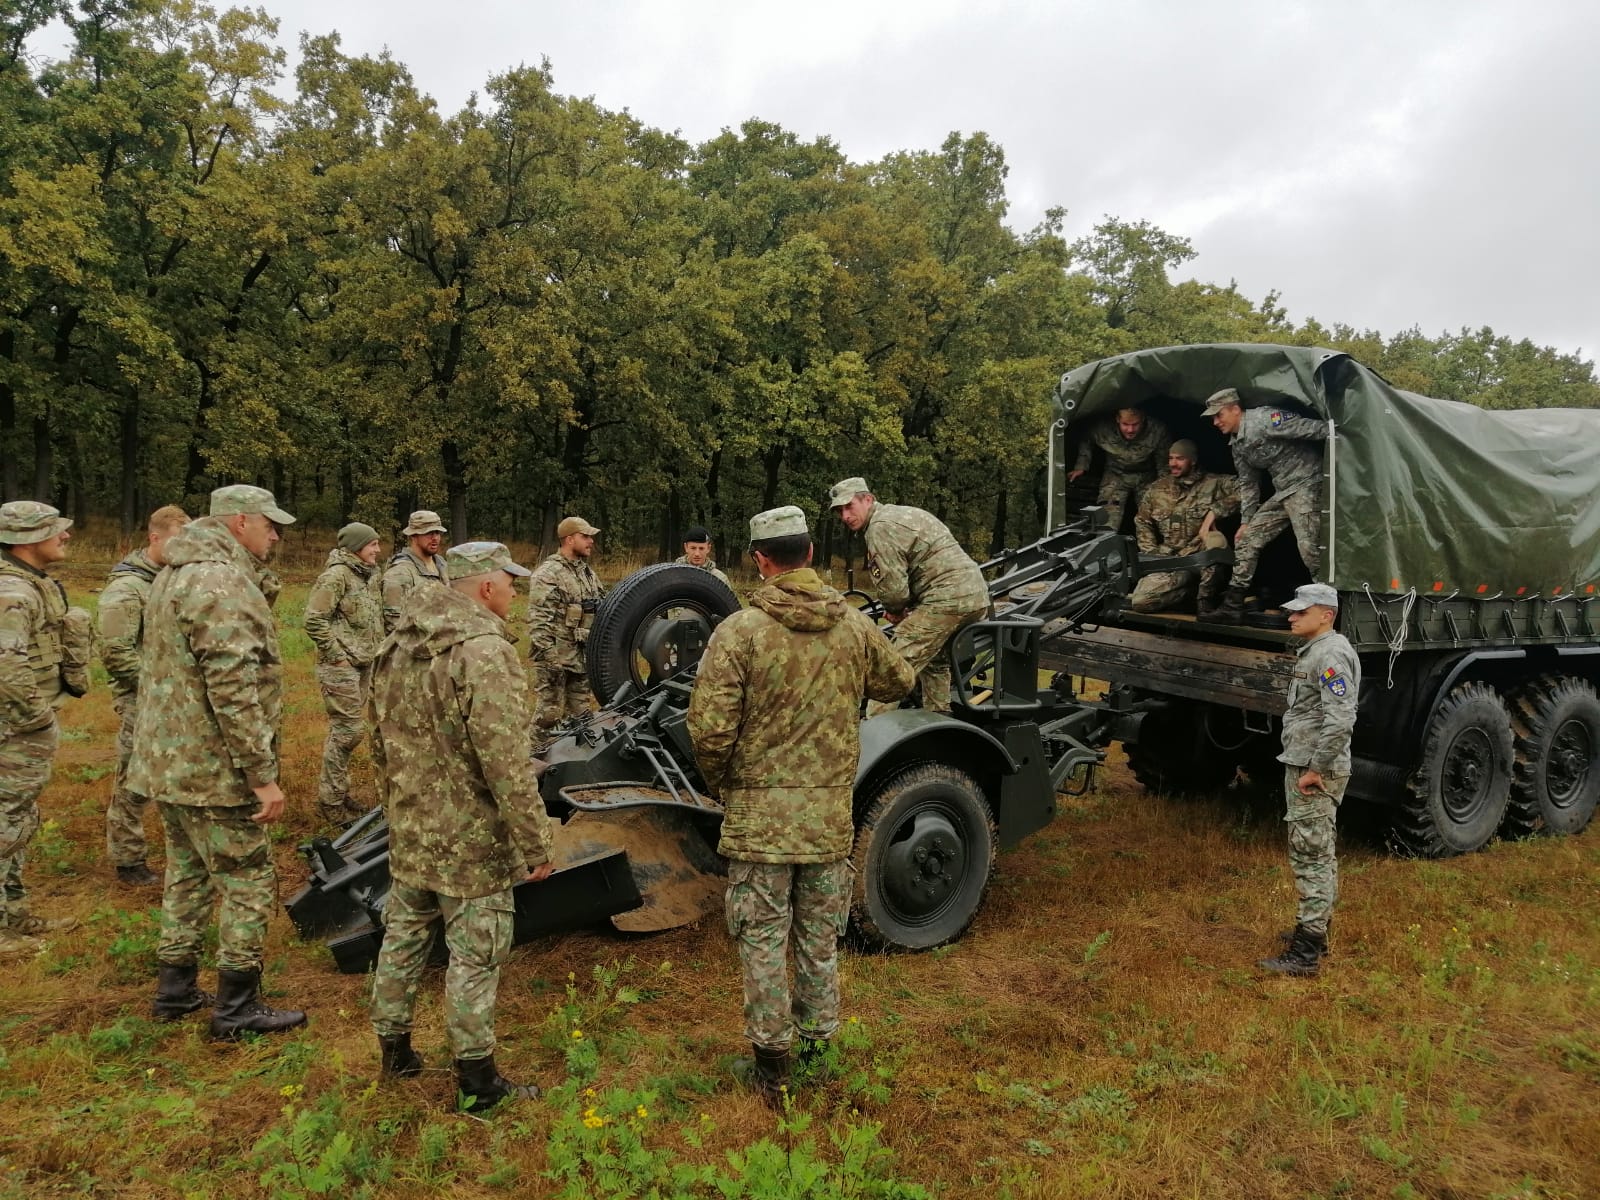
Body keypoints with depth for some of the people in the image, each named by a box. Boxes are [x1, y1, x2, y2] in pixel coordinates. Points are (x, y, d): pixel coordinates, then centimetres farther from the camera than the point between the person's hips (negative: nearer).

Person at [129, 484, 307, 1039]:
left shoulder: (175, 575, 13)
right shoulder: (221, 584, -22)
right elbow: (233, 691, -27)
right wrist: (263, 775, -23)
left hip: (169, 763, 10)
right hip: (213, 771, -10)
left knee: (189, 874, 21)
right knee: (249, 882, 2)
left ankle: (174, 990, 33)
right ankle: (236, 1009, 12)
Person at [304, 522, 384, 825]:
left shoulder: (370, 575, 12)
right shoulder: (336, 575, -15)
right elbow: (314, 621, -19)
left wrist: (376, 652, 14)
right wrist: (337, 654, -16)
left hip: (364, 663, 9)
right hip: (341, 666, -9)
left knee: (348, 729, 15)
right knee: (347, 730, -6)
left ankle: (339, 793, 26)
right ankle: (331, 801, 6)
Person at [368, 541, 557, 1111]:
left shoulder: (398, 645, 5)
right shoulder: (485, 651, -23)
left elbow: (381, 740, 15)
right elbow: (506, 764, -26)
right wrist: (534, 842, -18)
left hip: (409, 833, 8)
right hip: (470, 840, -8)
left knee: (403, 936, 21)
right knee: (475, 956, 4)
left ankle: (393, 1048, 38)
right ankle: (476, 1080, 17)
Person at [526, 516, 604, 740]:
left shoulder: (588, 572, 14)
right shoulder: (548, 573, -13)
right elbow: (539, 621, -18)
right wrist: (548, 658, -22)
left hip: (583, 657, 8)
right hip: (557, 657, -8)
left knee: (580, 714, 14)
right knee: (549, 712, -1)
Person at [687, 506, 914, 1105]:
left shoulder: (739, 630, -14)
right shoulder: (856, 627, -2)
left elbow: (709, 729, -17)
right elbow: (900, 681, 17)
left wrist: (720, 783, 2)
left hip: (759, 813, -3)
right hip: (832, 815, 4)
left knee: (763, 938, 10)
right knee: (821, 937, 19)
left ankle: (770, 1065, 20)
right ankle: (817, 1048, 33)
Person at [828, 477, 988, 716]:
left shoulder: (880, 528, -10)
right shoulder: (900, 513, 22)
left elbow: (893, 588, -15)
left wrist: (896, 610, 6)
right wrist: (905, 609, 10)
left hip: (948, 597, -10)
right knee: (935, 660, 29)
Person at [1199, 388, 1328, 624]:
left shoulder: (1264, 419, -15)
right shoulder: (1237, 445, 13)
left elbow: (1310, 428, -20)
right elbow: (1248, 485, 21)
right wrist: (1245, 521, 20)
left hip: (1307, 484, -9)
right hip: (1282, 492, 9)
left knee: (1308, 545, -22)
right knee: (1246, 540, 6)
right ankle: (1232, 606, 9)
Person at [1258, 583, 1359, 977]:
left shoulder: (1331, 654, -19)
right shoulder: (1313, 652, 14)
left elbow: (1341, 720, -28)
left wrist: (1315, 769, -23)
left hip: (1314, 772, -11)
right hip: (1303, 765, 11)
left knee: (1310, 856, -7)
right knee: (1319, 853, 19)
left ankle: (1305, 953, -3)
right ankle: (1315, 930, 32)